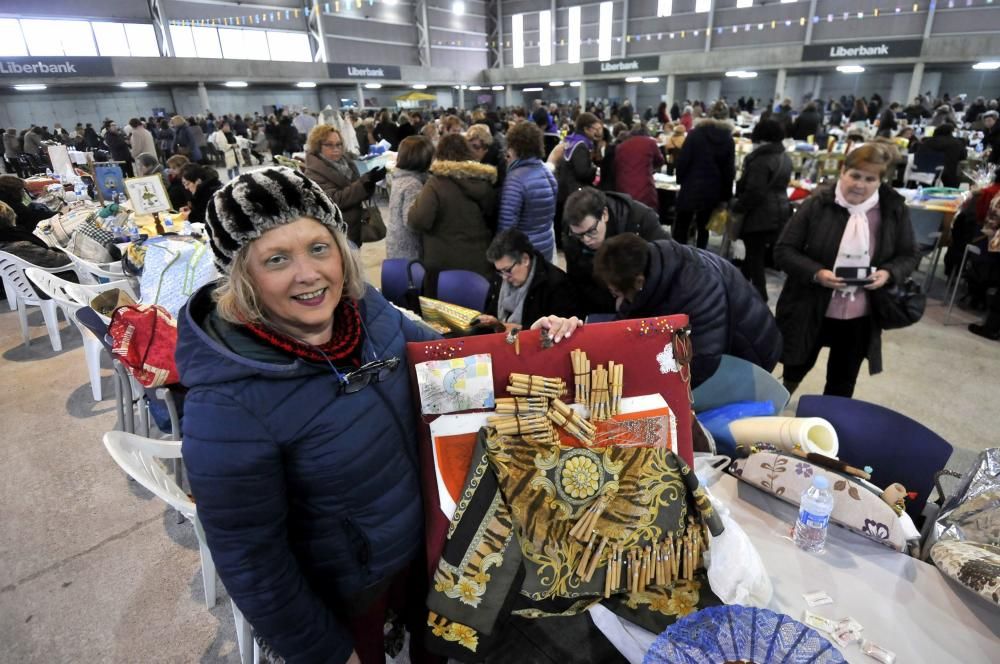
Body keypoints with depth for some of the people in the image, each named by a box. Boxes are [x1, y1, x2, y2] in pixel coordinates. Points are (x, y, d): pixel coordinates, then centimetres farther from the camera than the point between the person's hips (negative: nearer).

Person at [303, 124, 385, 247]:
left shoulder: (346, 164, 9)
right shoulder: (314, 173, -14)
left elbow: (358, 194, 15)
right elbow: (334, 200, -25)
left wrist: (369, 182, -7)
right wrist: (365, 182, -29)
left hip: (354, 232, 8)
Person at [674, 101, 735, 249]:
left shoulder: (696, 133, -4)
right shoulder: (728, 139, 4)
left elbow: (683, 161, -8)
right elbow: (729, 170, 4)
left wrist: (680, 180, 5)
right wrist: (726, 196, 8)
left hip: (691, 187, -3)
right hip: (713, 190, 3)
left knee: (681, 227, 3)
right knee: (703, 227, 14)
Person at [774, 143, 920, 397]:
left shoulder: (894, 209, -5)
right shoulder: (817, 203, -13)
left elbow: (909, 255, 7)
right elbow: (783, 250, -11)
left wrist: (889, 273, -15)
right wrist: (816, 273, -26)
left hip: (860, 318, 2)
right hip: (810, 312, -2)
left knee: (842, 382, 18)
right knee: (797, 369, 20)